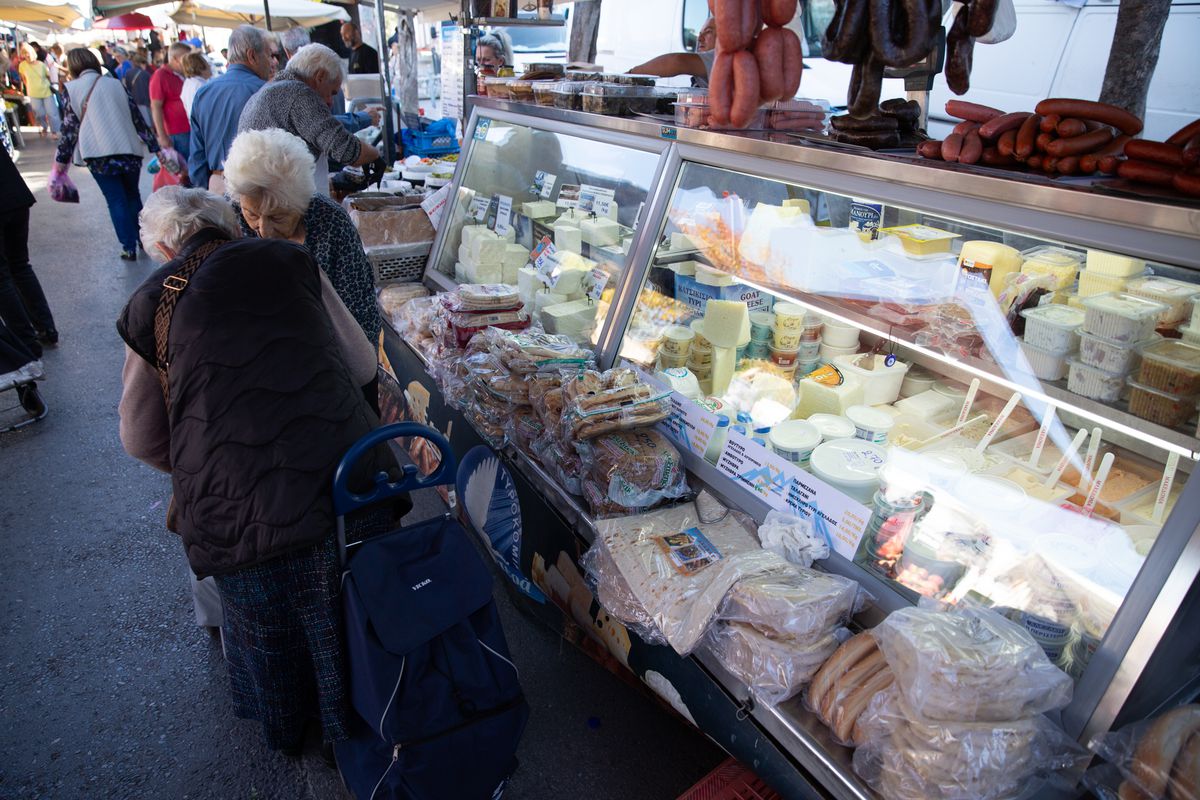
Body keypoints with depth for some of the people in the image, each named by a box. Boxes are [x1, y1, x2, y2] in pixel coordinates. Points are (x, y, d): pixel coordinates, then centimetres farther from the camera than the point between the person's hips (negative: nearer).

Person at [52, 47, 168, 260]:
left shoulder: (71, 89, 2)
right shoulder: (115, 83, 10)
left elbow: (70, 127, -1)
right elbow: (137, 118, 7)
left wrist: (61, 161, 6)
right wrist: (157, 147, 12)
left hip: (99, 155, -3)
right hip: (130, 151, 3)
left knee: (116, 201, 3)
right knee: (133, 196, 17)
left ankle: (129, 247, 0)